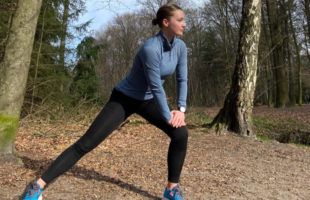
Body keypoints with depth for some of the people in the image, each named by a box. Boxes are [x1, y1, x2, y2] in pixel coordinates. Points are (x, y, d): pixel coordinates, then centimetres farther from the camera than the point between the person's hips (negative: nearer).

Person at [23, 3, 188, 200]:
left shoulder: (180, 46, -6)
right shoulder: (150, 48, -30)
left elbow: (182, 79, -1)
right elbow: (156, 86, -27)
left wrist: (181, 109, -11)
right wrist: (168, 116, -17)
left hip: (147, 100, 7)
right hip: (124, 99, -6)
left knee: (181, 133, -14)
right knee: (86, 143, -13)